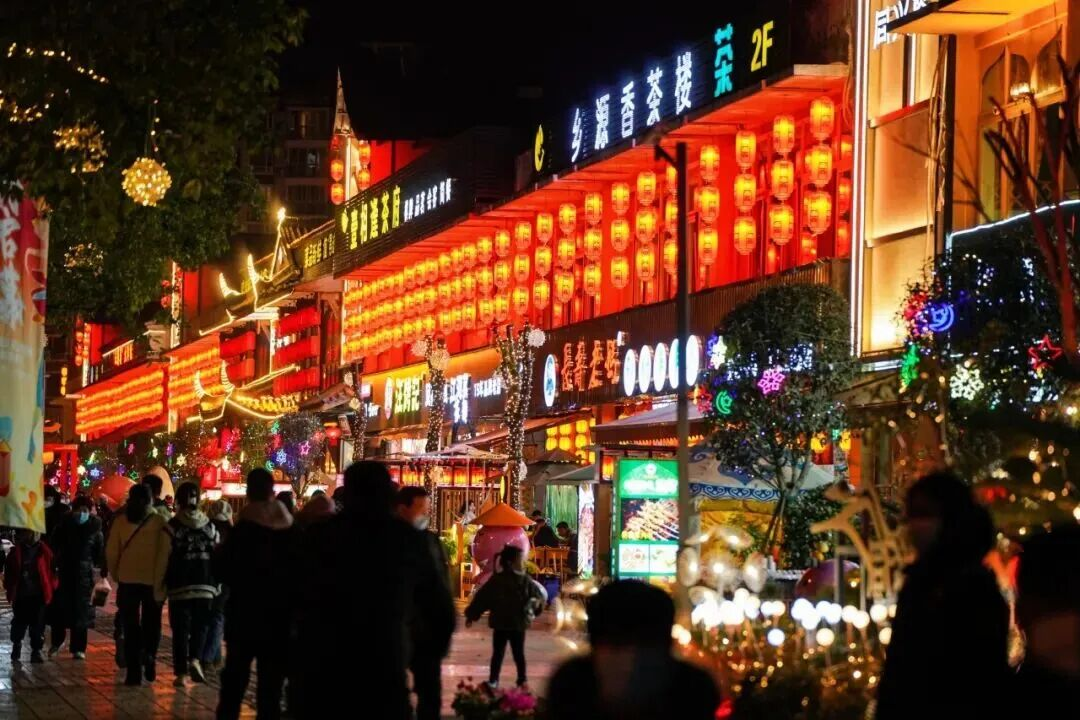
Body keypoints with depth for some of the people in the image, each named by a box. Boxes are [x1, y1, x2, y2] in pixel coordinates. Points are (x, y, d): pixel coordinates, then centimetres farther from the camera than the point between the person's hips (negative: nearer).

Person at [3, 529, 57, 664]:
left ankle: (36, 652, 7)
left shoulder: (43, 550, -2)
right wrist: (10, 589, 4)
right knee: (19, 623, 8)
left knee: (38, 625, 0)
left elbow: (51, 570, 1)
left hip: (39, 595, -1)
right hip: (21, 595, 1)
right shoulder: (16, 551, 2)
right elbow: (8, 570, 8)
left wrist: (51, 587, -4)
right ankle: (16, 651, 24)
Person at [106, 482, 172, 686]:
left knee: (131, 628, 7)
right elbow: (165, 555, -10)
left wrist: (116, 576, 13)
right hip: (153, 582, 0)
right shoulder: (160, 522, -5)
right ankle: (149, 657, -3)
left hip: (128, 581, 1)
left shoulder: (120, 521, -2)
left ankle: (134, 672, 2)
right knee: (151, 625, 17)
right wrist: (160, 583, -5)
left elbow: (111, 553, -2)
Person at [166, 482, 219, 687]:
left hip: (180, 584, -2)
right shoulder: (209, 525, 5)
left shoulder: (173, 525, -5)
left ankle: (181, 673, 0)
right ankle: (195, 659, -11)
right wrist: (216, 582, 13)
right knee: (201, 623, 12)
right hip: (205, 584, 2)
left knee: (181, 627, 2)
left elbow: (167, 555, -8)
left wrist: (165, 581, 2)